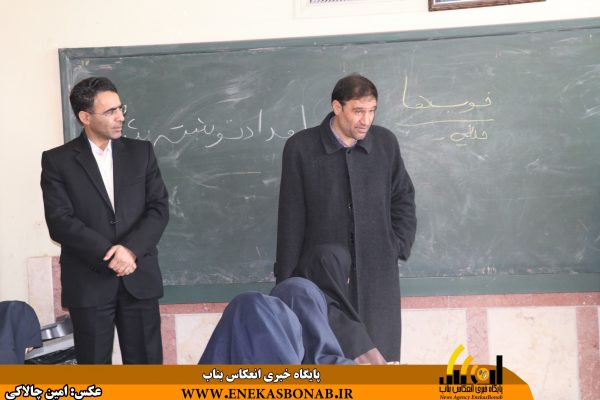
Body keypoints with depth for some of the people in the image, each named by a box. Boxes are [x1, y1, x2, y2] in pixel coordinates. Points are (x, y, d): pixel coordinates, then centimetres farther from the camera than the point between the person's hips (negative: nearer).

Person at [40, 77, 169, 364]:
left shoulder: (141, 152, 8)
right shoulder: (57, 160, 0)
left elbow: (159, 208, 1)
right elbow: (60, 222, -9)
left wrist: (131, 249, -14)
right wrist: (109, 254, -18)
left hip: (139, 278, 2)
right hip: (88, 283, -2)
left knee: (146, 361, 6)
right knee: (94, 362, 6)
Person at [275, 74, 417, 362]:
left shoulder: (386, 142, 2)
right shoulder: (301, 147, -5)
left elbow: (403, 199, 16)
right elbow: (291, 220, -2)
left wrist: (398, 246, 4)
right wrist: (286, 282, -2)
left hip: (377, 275, 2)